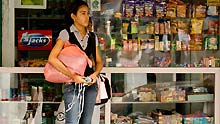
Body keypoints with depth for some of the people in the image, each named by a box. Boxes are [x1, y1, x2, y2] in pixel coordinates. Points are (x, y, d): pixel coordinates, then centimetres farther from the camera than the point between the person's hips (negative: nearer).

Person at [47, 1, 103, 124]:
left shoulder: (92, 37, 12)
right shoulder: (66, 34, -3)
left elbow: (99, 61, 16)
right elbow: (52, 58, -14)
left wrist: (95, 74, -7)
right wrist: (73, 76, -20)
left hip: (90, 84, 5)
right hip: (72, 85, -5)